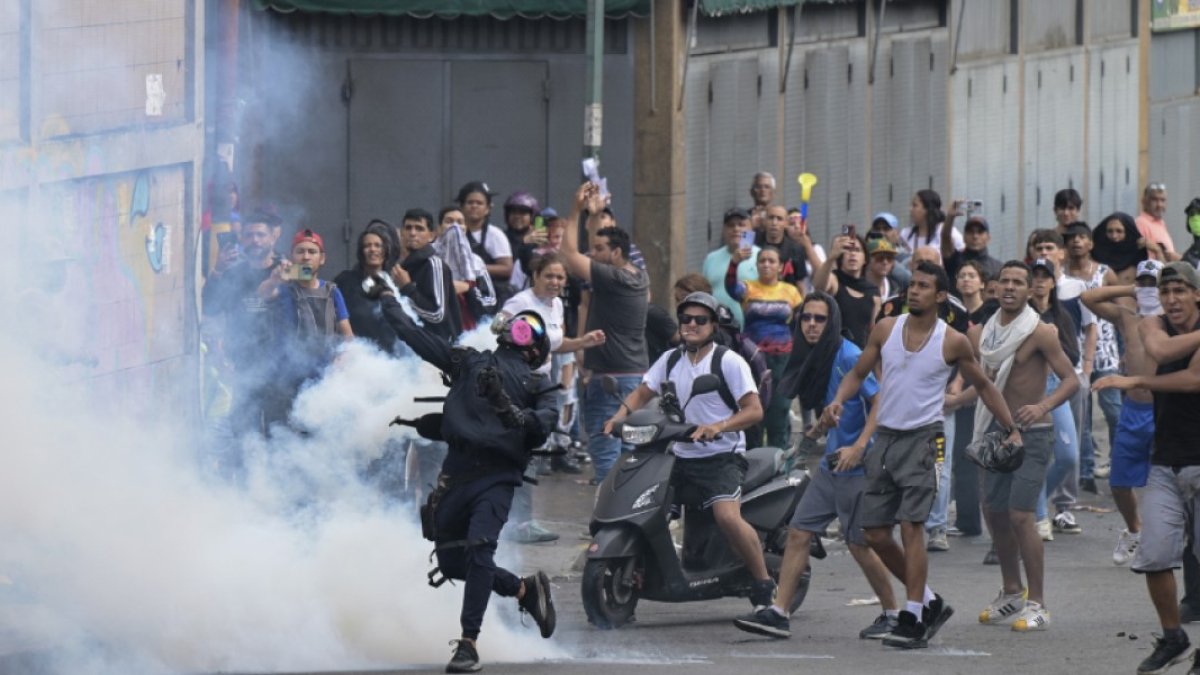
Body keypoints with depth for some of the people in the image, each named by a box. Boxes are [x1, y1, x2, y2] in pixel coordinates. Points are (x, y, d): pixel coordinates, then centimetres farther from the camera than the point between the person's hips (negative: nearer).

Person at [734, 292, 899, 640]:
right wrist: (824, 426, 12)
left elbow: (880, 403, -19)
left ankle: (892, 614, 13)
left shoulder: (848, 356, -15)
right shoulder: (812, 359, 11)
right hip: (831, 465, 9)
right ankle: (778, 614, 2)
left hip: (857, 466, -9)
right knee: (798, 533, 3)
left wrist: (858, 447, -25)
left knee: (860, 545, -3)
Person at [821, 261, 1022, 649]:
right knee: (875, 534, 4)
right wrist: (839, 400, -6)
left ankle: (913, 619, -11)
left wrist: (1012, 430, 8)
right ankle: (930, 602, 19)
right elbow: (858, 373, 13)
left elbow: (984, 387, 10)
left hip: (922, 439, -5)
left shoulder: (952, 342, -3)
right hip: (885, 438, 5)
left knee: (911, 526, -15)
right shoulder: (886, 329, 6)